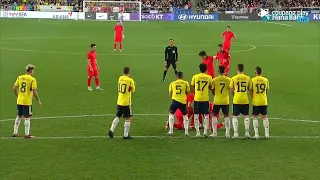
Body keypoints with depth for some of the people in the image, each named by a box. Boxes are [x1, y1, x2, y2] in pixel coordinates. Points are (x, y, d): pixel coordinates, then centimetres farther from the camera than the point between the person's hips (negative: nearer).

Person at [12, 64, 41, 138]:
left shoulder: (20, 77, 6)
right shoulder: (32, 79, -11)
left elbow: (14, 88, 5)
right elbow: (34, 92, -16)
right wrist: (38, 100, -5)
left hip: (19, 101, 6)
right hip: (27, 102, -6)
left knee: (19, 116, 18)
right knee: (27, 118, 2)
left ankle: (15, 132, 24)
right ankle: (27, 134, 5)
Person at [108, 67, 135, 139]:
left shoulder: (120, 78, 4)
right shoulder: (130, 80, -12)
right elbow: (133, 90, 0)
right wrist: (134, 85, 15)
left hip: (119, 102, 6)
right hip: (126, 102, -6)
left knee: (118, 116, 18)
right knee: (128, 118, 4)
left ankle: (111, 130, 6)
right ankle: (126, 135, 5)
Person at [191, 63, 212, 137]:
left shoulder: (195, 77, 0)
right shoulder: (209, 77, 0)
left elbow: (192, 88, 4)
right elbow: (211, 87, 7)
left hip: (197, 98, 0)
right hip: (205, 98, 0)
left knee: (196, 115, 7)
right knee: (206, 115, 11)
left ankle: (198, 133, 5)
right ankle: (205, 131, 5)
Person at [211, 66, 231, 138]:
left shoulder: (215, 79, -6)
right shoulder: (228, 79, -3)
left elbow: (212, 91, -1)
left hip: (217, 100, -1)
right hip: (225, 101, 1)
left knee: (214, 115, 9)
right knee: (226, 116, 11)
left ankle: (214, 133, 4)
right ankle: (227, 133, 6)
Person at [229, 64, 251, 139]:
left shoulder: (233, 78, -4)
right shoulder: (247, 78, 0)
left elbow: (231, 89, -5)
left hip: (236, 100, -1)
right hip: (245, 100, 1)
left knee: (235, 116, 6)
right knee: (246, 116, 13)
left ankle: (235, 133, -2)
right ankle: (247, 133, 10)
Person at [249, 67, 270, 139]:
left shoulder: (252, 80, -6)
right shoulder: (266, 80, 3)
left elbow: (251, 91, -3)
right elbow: (267, 91, 11)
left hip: (255, 101, -2)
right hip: (264, 102, 2)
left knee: (255, 117, 5)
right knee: (265, 117, 10)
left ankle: (256, 134, 0)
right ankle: (267, 133, 8)